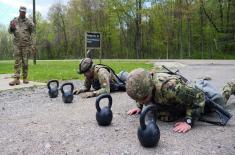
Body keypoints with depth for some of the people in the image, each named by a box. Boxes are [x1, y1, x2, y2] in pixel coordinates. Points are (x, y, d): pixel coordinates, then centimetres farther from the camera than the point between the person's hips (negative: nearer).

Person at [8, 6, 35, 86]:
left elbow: (32, 29, -3)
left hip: (26, 44, -1)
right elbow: (10, 31, 8)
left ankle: (25, 78, 10)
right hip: (17, 44, 1)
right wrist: (12, 27, -15)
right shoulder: (14, 20, 10)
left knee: (25, 62, 3)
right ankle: (16, 79, -6)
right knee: (17, 62, -3)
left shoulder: (28, 21, 6)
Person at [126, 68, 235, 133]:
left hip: (198, 94, -5)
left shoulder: (168, 87, -50)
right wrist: (139, 107, -10)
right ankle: (201, 84, 57)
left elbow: (198, 97, -41)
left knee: (219, 102, 28)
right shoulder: (144, 84, -27)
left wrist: (188, 122, -42)